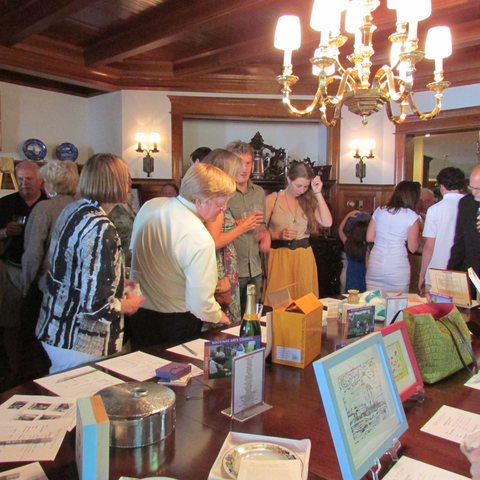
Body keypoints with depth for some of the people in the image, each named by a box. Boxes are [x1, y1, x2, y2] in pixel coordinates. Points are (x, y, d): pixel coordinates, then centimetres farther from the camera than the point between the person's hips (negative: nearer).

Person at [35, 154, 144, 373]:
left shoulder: (71, 210, 1)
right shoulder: (101, 230, -26)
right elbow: (94, 303, -27)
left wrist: (117, 283, 16)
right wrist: (126, 305, -9)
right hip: (79, 345, -9)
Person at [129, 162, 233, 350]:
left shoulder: (148, 207, -6)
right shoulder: (200, 239, -29)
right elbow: (200, 304, -27)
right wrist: (219, 316, -7)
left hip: (139, 314, 6)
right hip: (177, 323, -6)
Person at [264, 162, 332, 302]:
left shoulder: (308, 201, 9)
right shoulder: (272, 199, 1)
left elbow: (327, 222, -6)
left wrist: (318, 193, -6)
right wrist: (278, 235, -19)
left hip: (304, 258, 3)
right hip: (279, 256, -3)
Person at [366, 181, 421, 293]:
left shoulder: (379, 211, 6)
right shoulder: (412, 216, -5)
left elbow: (369, 237, 9)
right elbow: (413, 248, -3)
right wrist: (418, 232, 12)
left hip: (375, 266, 4)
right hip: (397, 269, -4)